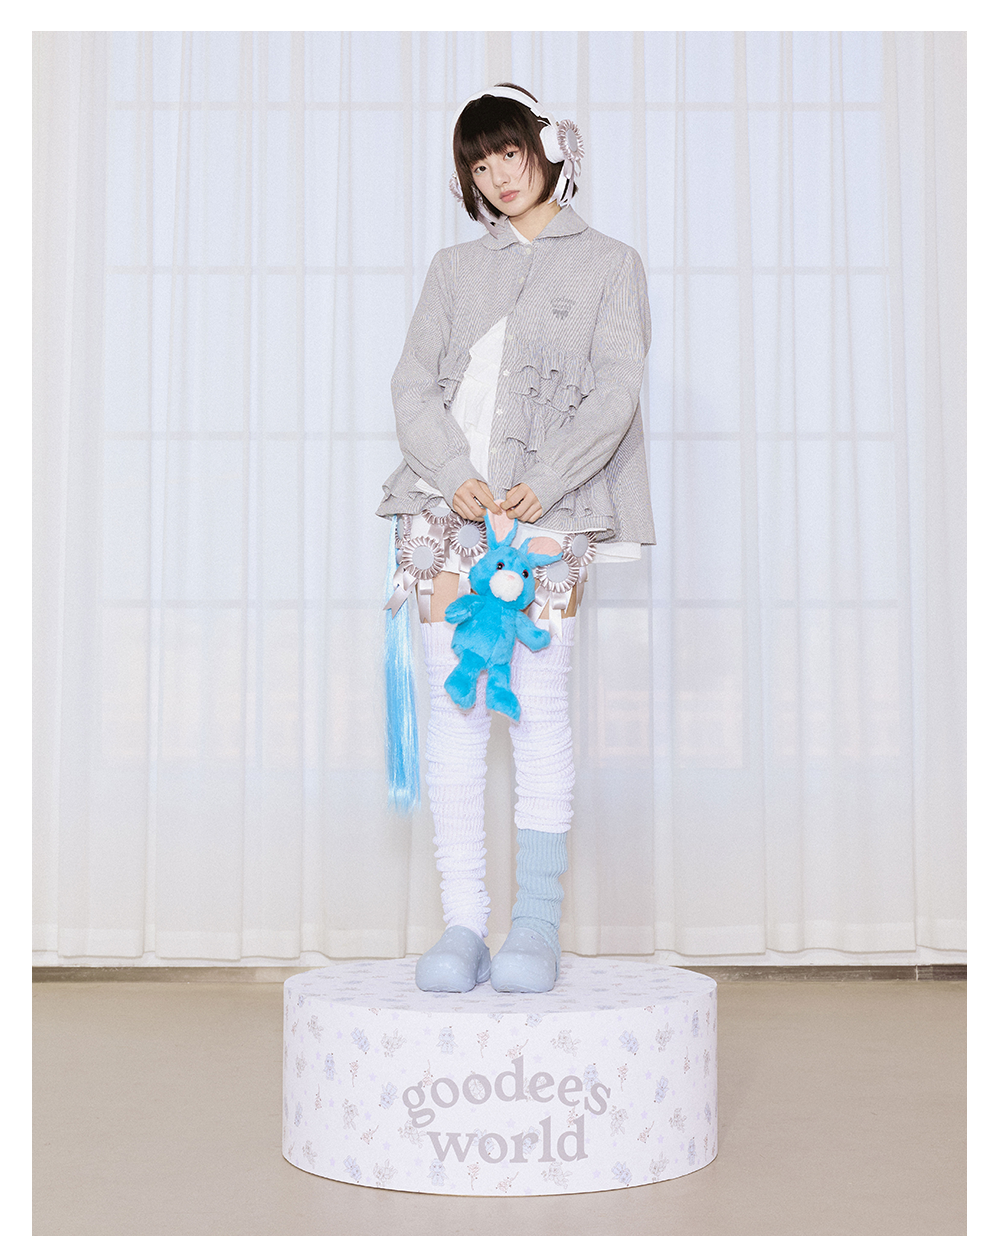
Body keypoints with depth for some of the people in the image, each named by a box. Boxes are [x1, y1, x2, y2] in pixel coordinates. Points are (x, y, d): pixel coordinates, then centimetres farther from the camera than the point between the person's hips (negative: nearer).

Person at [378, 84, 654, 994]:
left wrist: (543, 483, -15)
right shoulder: (455, 268, 21)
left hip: (547, 508, -3)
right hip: (449, 501, 3)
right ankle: (463, 921, 2)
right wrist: (456, 474, -10)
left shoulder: (608, 264, 13)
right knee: (455, 709, -2)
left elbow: (615, 392, 0)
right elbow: (414, 384, 9)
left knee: (540, 704, -7)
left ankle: (538, 924, -1)